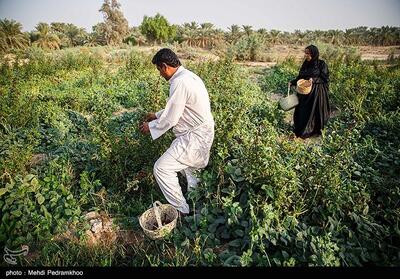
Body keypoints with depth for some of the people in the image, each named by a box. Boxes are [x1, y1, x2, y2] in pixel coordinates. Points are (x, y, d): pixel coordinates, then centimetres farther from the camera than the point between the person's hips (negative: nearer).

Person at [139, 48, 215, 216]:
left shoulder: (179, 82, -21)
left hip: (194, 137, -10)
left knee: (161, 168, -7)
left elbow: (170, 119, -18)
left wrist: (150, 126, -2)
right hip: (200, 132, 11)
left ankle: (182, 211, 6)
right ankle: (195, 189, 42)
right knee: (179, 159, 32)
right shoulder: (188, 75, 11)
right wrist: (157, 115, 23)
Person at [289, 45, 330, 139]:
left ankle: (314, 131, 22)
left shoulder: (321, 64, -9)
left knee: (314, 112, 5)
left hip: (316, 92, -5)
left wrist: (314, 80, -25)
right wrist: (292, 82, -5)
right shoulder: (305, 63, 5)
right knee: (302, 111, 9)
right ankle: (301, 130, 25)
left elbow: (325, 78, -10)